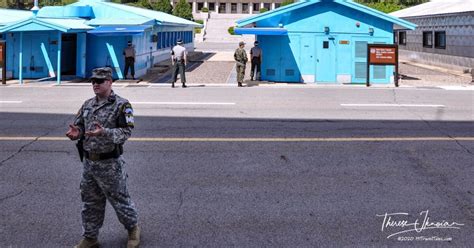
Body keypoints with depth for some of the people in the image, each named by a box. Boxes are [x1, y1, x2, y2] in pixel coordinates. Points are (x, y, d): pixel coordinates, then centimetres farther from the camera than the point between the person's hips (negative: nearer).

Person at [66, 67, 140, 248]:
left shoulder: (121, 105, -11)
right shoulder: (87, 105, 10)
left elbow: (126, 131, -18)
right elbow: (79, 125, 14)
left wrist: (104, 132, -34)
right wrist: (76, 133, -11)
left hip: (110, 163, -6)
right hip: (88, 162, 6)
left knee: (119, 199, 7)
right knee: (90, 203, 14)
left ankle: (133, 229, 30)